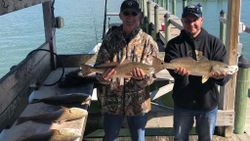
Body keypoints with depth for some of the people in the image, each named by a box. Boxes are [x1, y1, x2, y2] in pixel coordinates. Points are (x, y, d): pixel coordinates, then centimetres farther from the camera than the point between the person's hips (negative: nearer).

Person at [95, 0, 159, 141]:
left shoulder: (148, 42, -6)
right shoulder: (110, 38, -2)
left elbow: (151, 75, -10)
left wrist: (142, 77, -32)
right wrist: (104, 76, -26)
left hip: (138, 103, -1)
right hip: (112, 102, 1)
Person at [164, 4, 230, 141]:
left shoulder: (214, 43, -4)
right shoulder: (174, 44, -4)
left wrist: (219, 75, -36)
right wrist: (178, 69, -43)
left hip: (208, 103, 0)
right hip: (182, 102, 0)